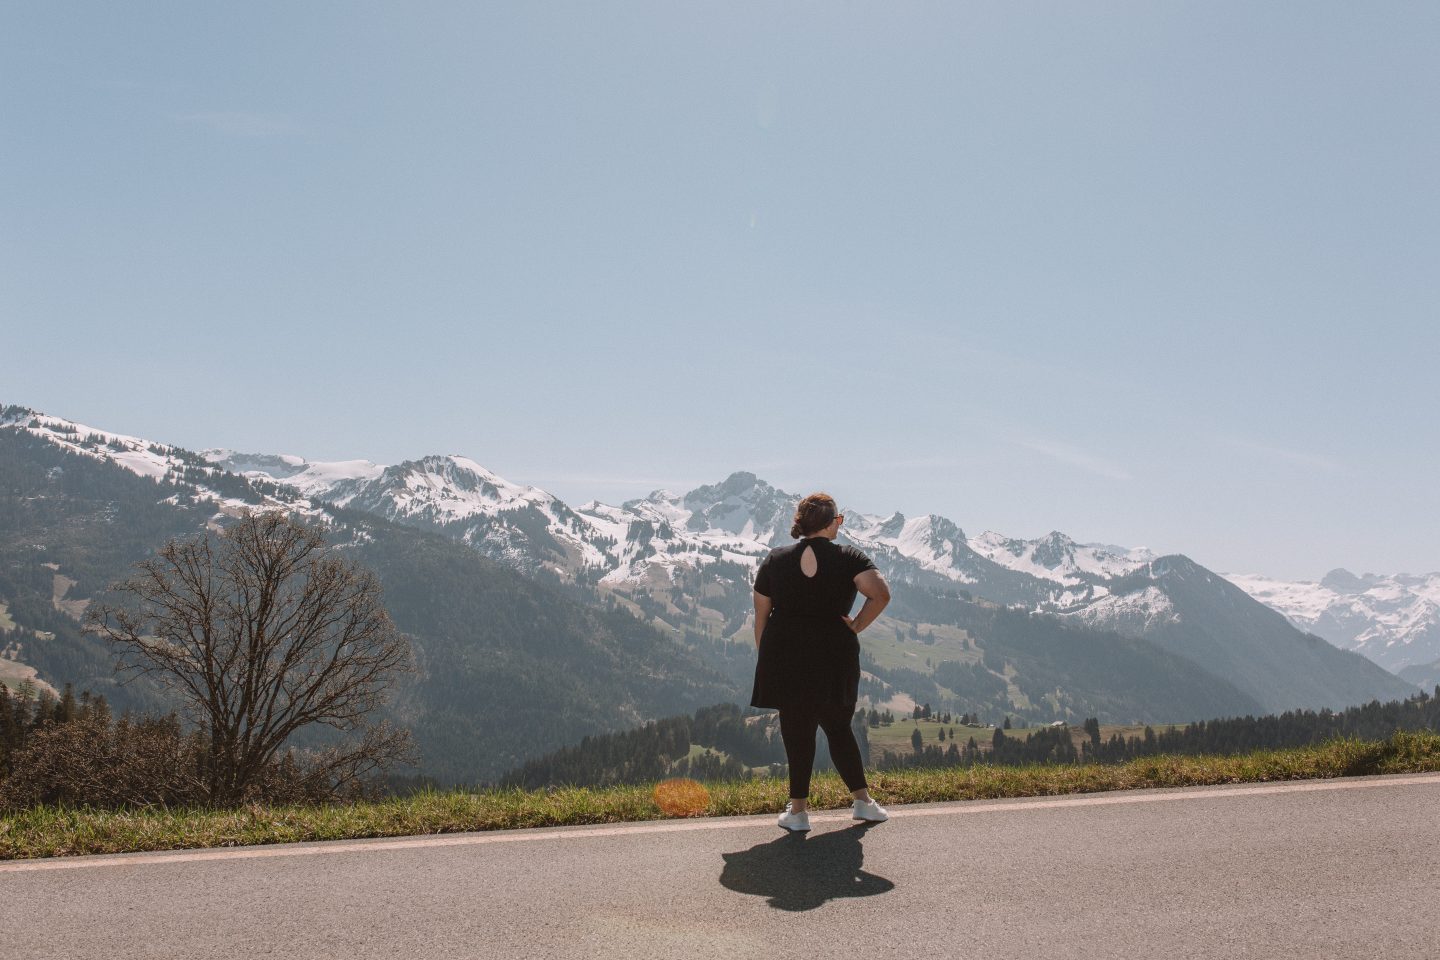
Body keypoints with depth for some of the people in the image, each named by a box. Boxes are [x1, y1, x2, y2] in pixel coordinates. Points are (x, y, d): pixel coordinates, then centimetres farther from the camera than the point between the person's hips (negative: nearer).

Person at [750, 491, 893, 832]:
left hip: (785, 659, 1)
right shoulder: (848, 558, -3)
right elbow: (881, 593, -19)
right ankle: (863, 800, 22)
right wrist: (857, 626, -5)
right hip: (835, 659, 0)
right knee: (839, 729, 16)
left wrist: (763, 659, 15)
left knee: (797, 732, 7)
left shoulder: (774, 560, 4)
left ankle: (799, 810, 11)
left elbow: (761, 616, 7)